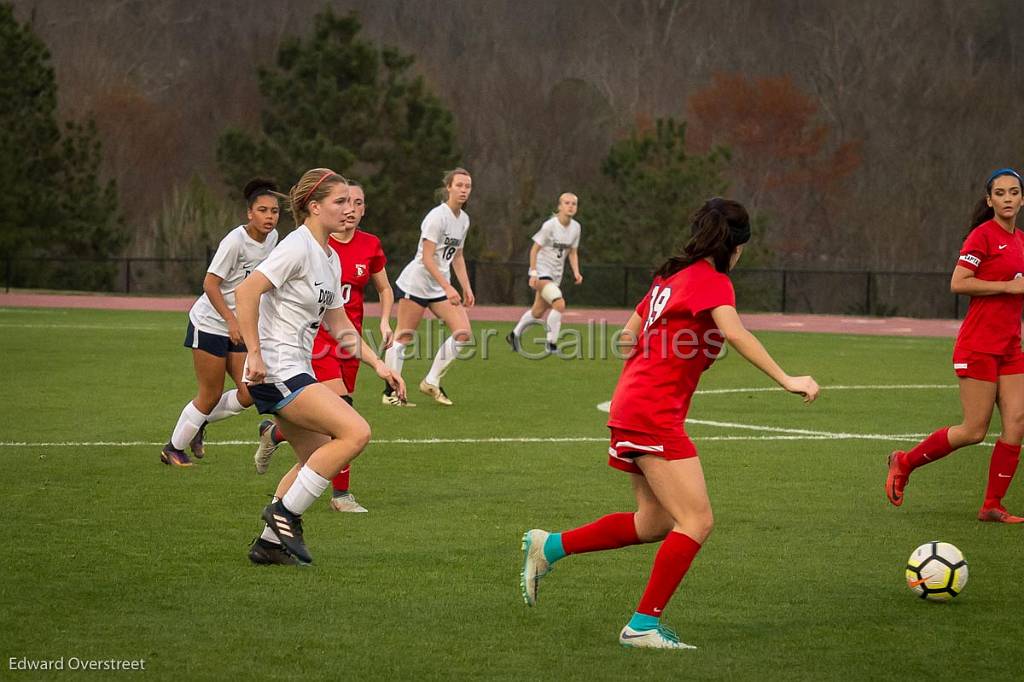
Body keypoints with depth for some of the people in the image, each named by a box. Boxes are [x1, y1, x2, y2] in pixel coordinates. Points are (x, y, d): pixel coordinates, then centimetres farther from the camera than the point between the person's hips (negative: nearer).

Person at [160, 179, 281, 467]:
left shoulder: (272, 238, 2)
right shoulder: (235, 241, -21)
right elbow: (210, 284, -20)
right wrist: (231, 320, -27)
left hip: (240, 327, 7)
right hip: (210, 324, -7)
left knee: (248, 394, 0)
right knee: (211, 396, -1)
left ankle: (199, 423, 25)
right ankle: (173, 448, 20)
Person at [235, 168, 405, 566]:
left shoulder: (330, 258, 15)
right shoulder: (299, 247, -14)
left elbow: (339, 325, 21)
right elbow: (246, 292, -22)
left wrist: (378, 364, 14)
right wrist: (255, 353, -24)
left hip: (296, 372, 10)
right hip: (276, 370, -10)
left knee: (316, 458, 14)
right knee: (356, 432, -18)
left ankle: (271, 542, 22)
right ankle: (284, 513, -9)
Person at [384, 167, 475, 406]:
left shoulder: (464, 219, 10)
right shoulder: (437, 216, -16)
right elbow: (427, 258, -20)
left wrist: (466, 287, 14)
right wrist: (447, 288, -26)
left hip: (441, 287, 8)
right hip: (416, 283, -8)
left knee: (463, 333, -5)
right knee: (403, 337, -4)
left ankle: (432, 382, 6)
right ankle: (391, 393, 4)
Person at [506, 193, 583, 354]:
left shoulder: (575, 227, 3)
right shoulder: (550, 226, -16)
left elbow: (573, 253, 13)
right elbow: (534, 250, -11)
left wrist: (576, 272, -1)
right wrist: (533, 273, -17)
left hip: (556, 275, 7)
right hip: (542, 272, -7)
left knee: (538, 313, 15)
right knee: (559, 304, -24)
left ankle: (514, 335, 37)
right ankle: (551, 344, -13)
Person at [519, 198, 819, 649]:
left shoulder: (672, 276, 17)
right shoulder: (712, 281, -10)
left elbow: (629, 334, 24)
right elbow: (734, 334, -28)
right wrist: (786, 380, -31)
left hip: (633, 406, 10)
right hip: (654, 414, -10)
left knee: (655, 524, 17)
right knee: (697, 521, -10)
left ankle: (548, 546, 22)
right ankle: (643, 626, -7)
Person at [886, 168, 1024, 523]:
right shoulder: (983, 235, -10)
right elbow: (958, 283, -18)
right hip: (979, 344, -7)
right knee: (974, 431, -6)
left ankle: (993, 505, 4)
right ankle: (904, 462, 13)